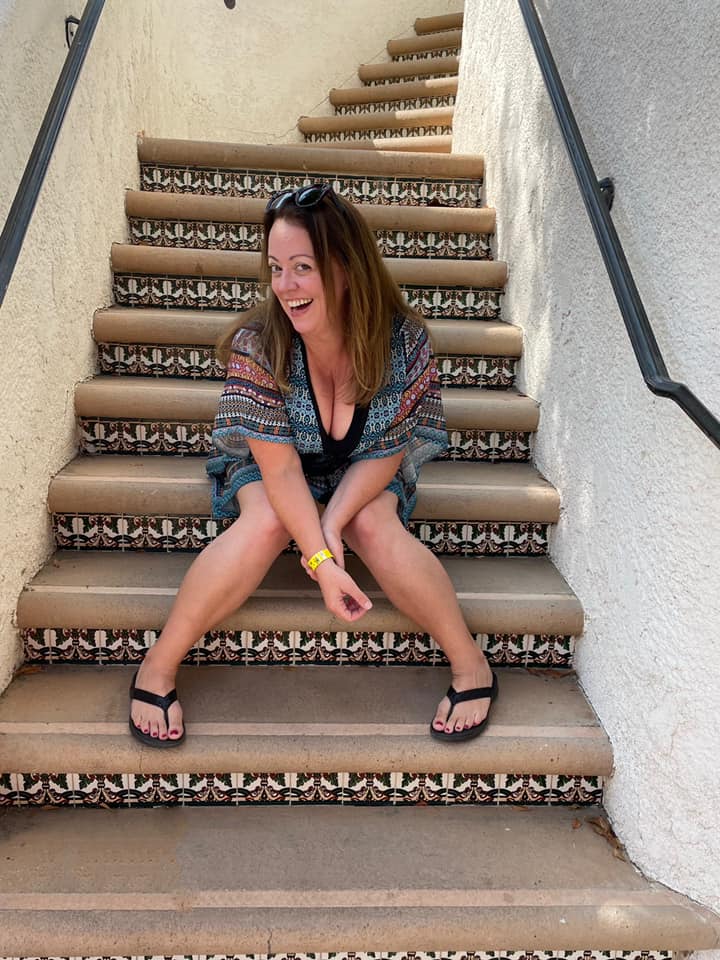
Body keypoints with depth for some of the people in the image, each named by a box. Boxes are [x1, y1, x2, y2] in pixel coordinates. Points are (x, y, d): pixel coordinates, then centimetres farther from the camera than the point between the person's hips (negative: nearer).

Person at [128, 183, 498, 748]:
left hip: (362, 473, 1)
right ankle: (158, 667, -17)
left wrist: (334, 523, -29)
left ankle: (471, 665, -14)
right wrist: (320, 558, -35)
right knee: (266, 523, -31)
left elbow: (386, 451, -16)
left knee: (376, 527, -29)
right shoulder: (257, 344, -27)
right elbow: (280, 467, -27)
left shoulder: (403, 340, -24)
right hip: (270, 469, 0)